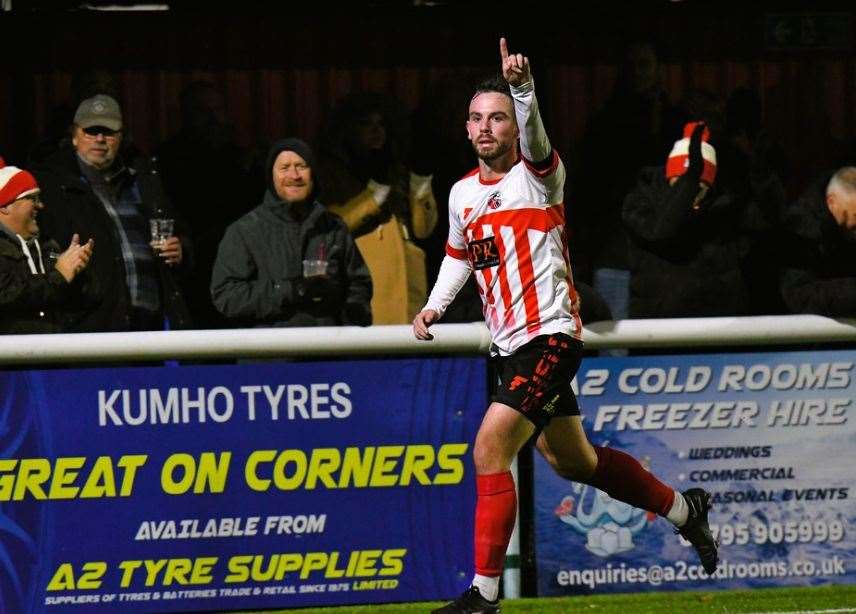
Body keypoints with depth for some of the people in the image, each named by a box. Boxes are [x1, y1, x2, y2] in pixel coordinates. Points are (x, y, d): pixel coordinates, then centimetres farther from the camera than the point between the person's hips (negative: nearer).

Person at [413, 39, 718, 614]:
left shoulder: (538, 174, -10)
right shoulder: (462, 194, 10)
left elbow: (533, 132, -33)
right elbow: (460, 254, 28)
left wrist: (522, 86, -53)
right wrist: (435, 306, 12)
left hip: (550, 335, -9)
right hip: (510, 345, 9)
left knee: (491, 450, -20)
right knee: (570, 458, 21)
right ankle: (683, 508, 42)